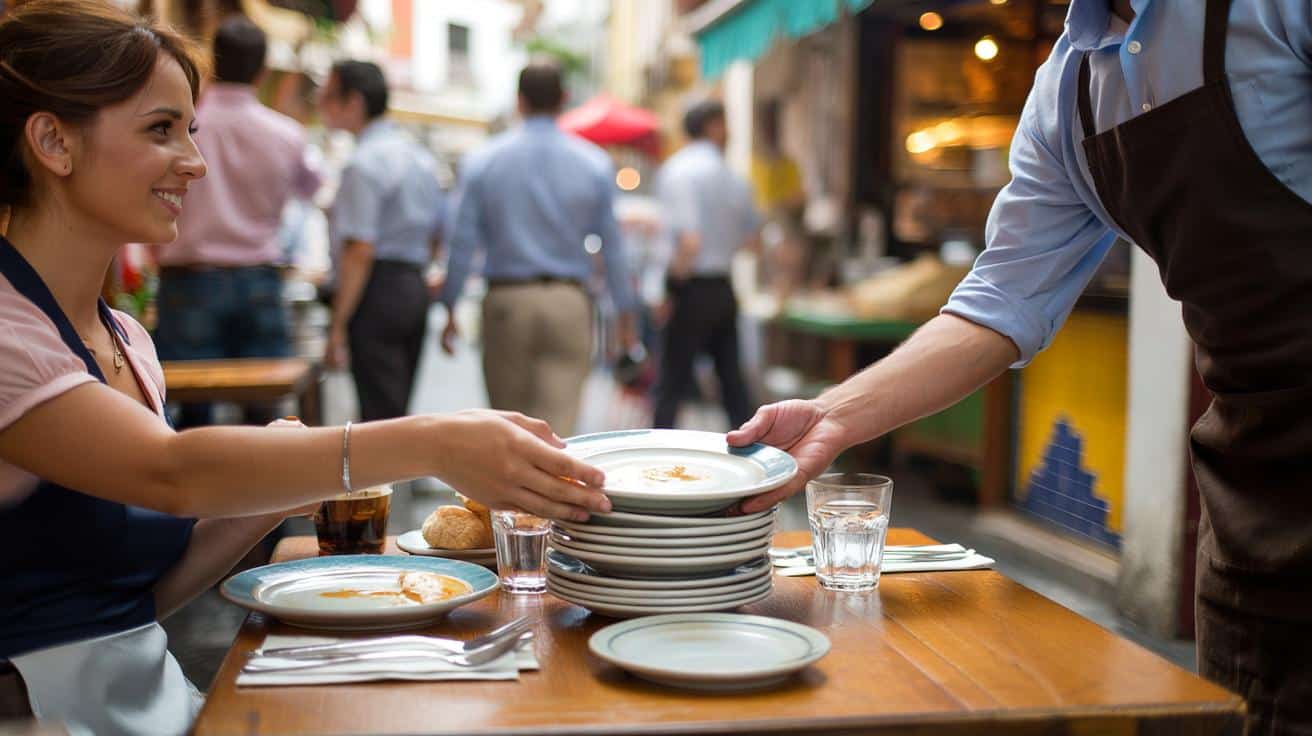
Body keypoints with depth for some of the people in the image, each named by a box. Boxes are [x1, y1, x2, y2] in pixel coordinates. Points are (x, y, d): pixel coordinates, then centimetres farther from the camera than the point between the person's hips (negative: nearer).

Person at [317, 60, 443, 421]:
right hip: (415, 286, 9)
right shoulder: (419, 154, 14)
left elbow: (359, 251, -19)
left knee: (379, 416, -9)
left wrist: (338, 325, -17)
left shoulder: (364, 162, -14)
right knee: (397, 410, 16)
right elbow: (436, 235, 21)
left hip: (377, 290, -9)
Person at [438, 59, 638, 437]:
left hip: (506, 302, 1)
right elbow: (612, 244, 2)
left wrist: (449, 308, 7)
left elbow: (462, 242, -1)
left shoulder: (483, 161, 0)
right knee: (559, 422, -3)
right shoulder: (595, 164, 1)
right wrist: (626, 310, 11)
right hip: (569, 304, -1)